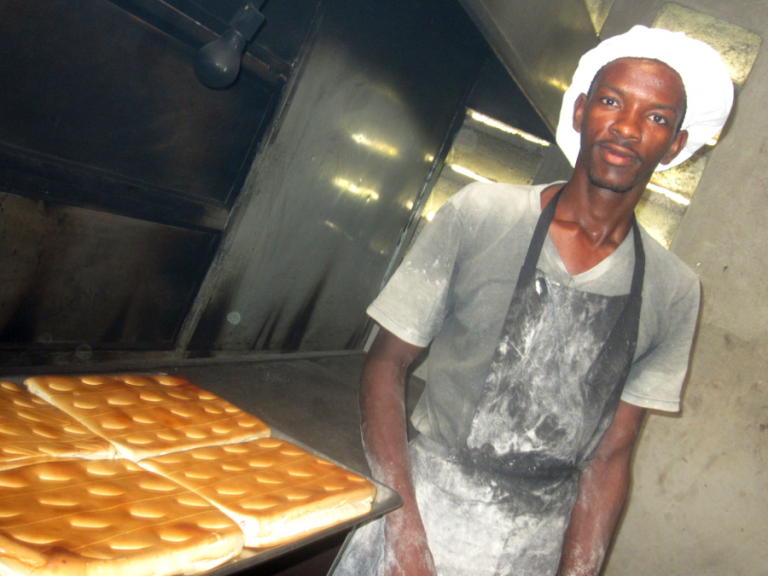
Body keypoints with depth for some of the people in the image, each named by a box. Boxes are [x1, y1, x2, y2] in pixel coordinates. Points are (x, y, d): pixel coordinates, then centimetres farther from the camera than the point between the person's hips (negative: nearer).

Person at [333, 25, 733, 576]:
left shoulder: (674, 293, -2)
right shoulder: (480, 214, -8)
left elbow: (610, 456, 1)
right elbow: (387, 364, -7)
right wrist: (404, 531, -14)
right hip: (421, 514, -1)